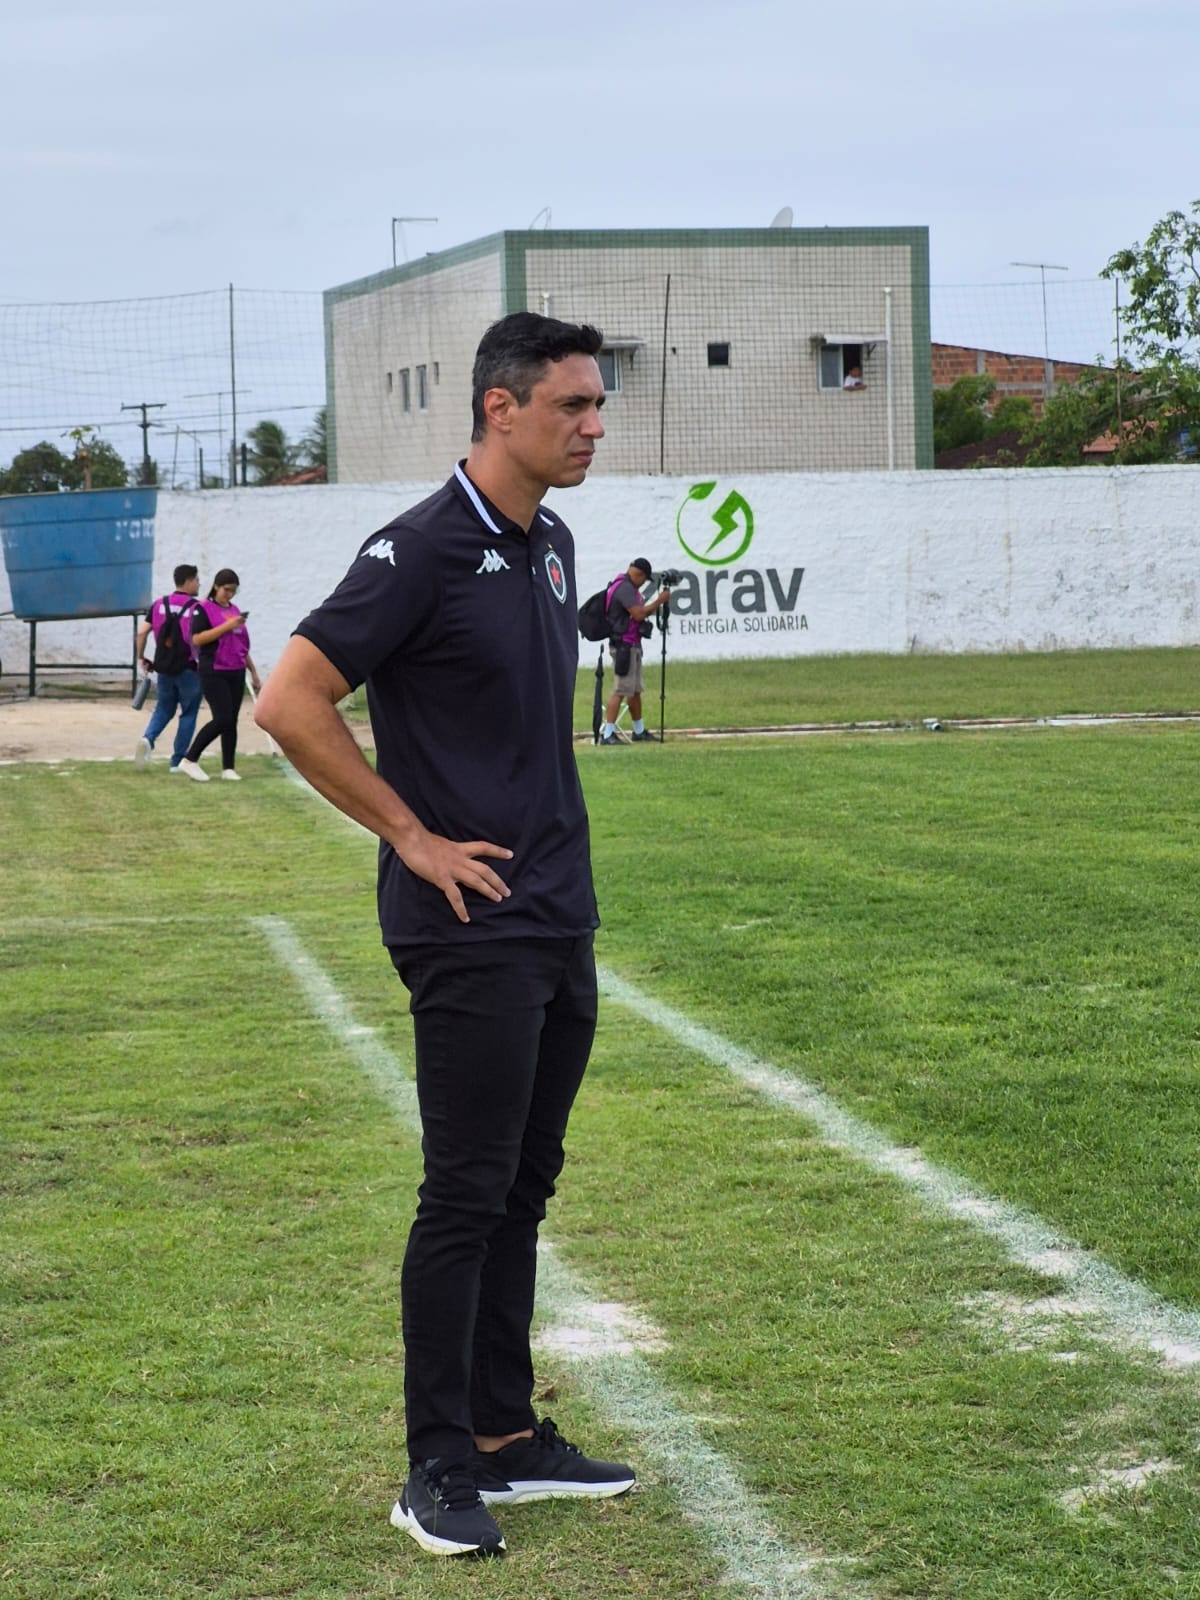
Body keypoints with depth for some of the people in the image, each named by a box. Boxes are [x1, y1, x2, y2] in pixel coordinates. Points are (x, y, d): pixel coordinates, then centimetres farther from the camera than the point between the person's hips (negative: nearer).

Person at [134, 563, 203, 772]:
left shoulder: (159, 604, 5)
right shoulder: (196, 608, -8)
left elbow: (142, 632, 0)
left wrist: (141, 657, 11)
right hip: (189, 668, -4)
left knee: (163, 709, 18)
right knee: (188, 714, 8)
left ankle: (148, 739, -10)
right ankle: (178, 760, 7)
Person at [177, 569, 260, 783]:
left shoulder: (235, 611, 15)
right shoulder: (204, 608, -4)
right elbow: (197, 639, -16)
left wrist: (254, 673, 23)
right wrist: (226, 626, -20)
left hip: (236, 673, 6)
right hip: (214, 672, -6)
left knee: (232, 721, 5)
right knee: (222, 719, -14)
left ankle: (228, 768, 10)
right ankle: (190, 760, -5)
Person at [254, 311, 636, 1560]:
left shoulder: (552, 545, 12)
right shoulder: (424, 551, -14)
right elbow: (289, 704, -17)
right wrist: (414, 836, -13)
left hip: (559, 920, 8)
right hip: (471, 929, -8)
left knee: (523, 1188, 13)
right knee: (467, 1195, -4)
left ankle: (506, 1434, 22)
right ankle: (438, 1470, 5)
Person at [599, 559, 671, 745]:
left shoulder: (629, 587, 17)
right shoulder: (625, 588, -16)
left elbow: (639, 613, 20)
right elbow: (638, 614, -24)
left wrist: (657, 603, 8)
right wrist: (659, 601, -14)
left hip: (632, 646, 11)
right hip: (624, 645, -11)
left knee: (636, 690, 17)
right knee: (620, 690, -12)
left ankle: (639, 731, 26)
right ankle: (608, 734, -15)